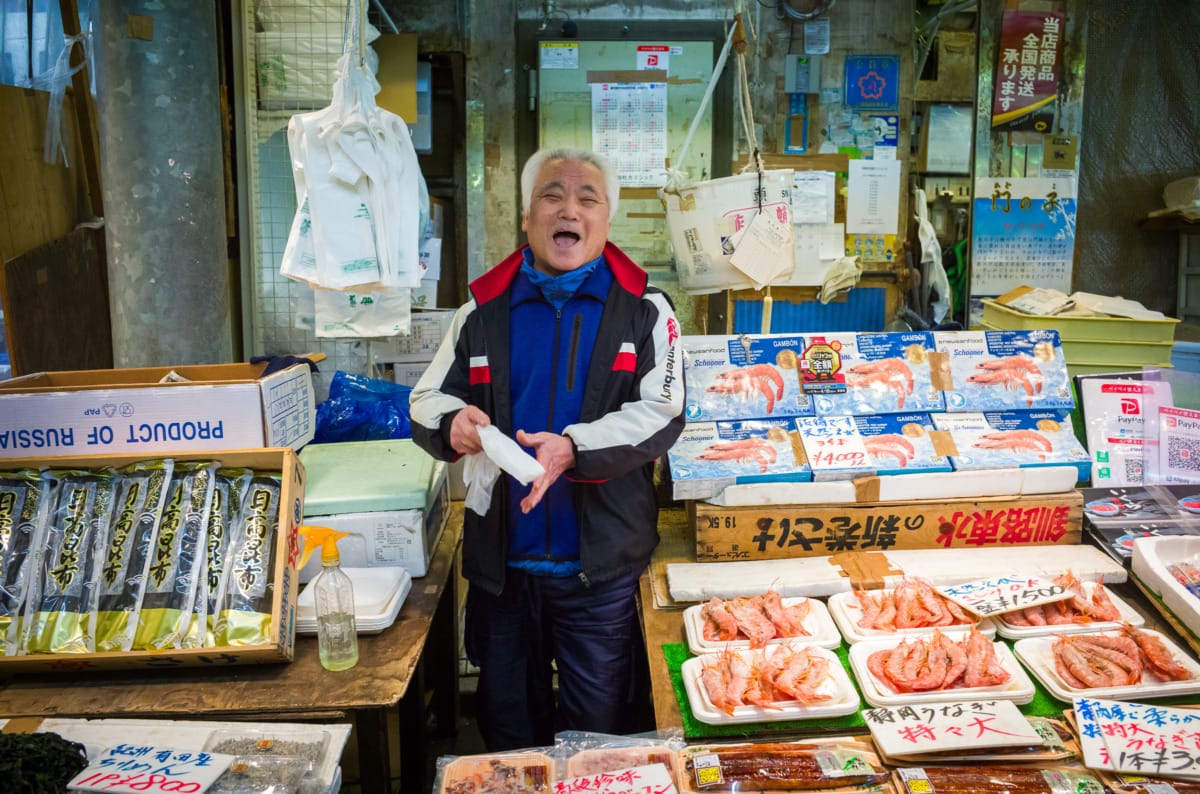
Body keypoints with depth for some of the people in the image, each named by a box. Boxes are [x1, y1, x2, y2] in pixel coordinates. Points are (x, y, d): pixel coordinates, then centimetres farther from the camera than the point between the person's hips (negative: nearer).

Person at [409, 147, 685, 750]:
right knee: (505, 721, 20)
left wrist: (573, 449, -27)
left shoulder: (643, 311, -1)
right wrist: (452, 424, -16)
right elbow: (426, 401, 8)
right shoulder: (483, 312, 6)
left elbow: (660, 414, -11)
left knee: (595, 733, 13)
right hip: (501, 560, 3)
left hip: (601, 564, -2)